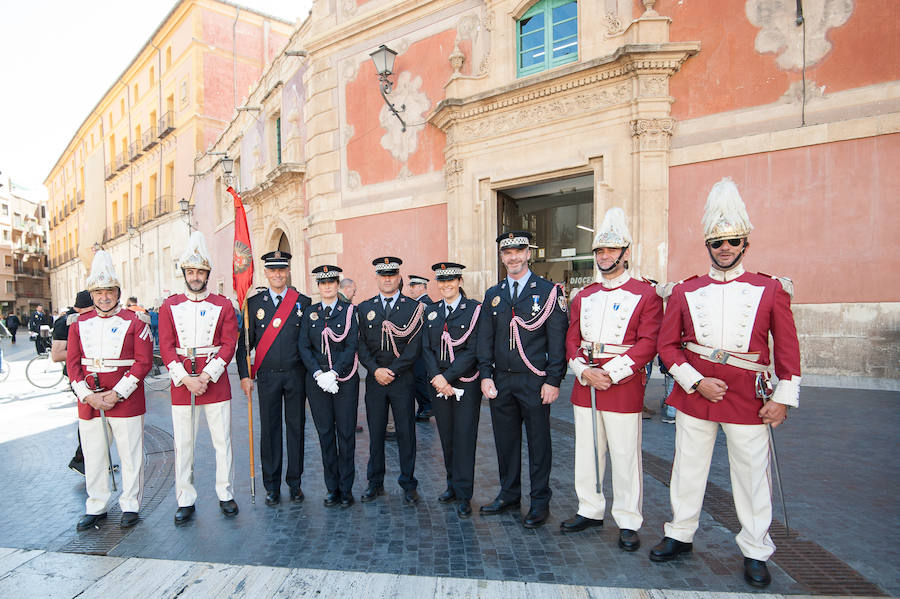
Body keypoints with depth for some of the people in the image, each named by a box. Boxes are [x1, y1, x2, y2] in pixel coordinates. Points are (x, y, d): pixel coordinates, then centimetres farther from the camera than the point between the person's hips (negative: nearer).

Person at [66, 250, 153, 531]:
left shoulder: (135, 322, -4)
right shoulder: (79, 324, 8)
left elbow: (143, 362, -10)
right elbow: (72, 363, 6)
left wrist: (116, 394, -15)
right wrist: (88, 395, -7)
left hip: (126, 401, -4)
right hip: (89, 402, 4)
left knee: (130, 455, 6)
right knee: (93, 457, 14)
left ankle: (130, 506, 22)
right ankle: (96, 508, 30)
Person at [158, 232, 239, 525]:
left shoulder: (223, 305, 1)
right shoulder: (169, 306, 4)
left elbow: (229, 344, -5)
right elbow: (166, 347, -1)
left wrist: (207, 376, -14)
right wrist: (186, 378, -12)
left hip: (215, 381, -1)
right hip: (181, 382, 1)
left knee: (222, 440, 6)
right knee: (183, 443, 9)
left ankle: (225, 494, 21)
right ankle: (185, 500, 23)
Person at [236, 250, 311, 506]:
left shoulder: (303, 302, 1)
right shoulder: (254, 302, 3)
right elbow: (245, 342, 4)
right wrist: (245, 375, -2)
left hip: (296, 375, 0)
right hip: (267, 376, 0)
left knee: (296, 427, 8)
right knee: (270, 429, 7)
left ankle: (295, 482, 23)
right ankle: (272, 486, 21)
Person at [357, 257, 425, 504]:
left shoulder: (413, 307, 0)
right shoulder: (364, 308, 8)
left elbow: (414, 346, -6)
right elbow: (361, 345, 3)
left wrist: (392, 371, -12)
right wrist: (376, 370, -10)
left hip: (403, 380, -2)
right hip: (374, 380, 2)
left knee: (406, 432, 6)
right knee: (375, 433, 11)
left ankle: (408, 484, 21)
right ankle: (375, 483, 26)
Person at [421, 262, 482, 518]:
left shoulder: (474, 309, -5)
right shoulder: (431, 312, 9)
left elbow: (473, 350, -11)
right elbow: (426, 348, 6)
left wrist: (448, 377, -16)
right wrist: (436, 377, -9)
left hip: (466, 383, -4)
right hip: (439, 383, 4)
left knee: (464, 436, 0)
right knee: (446, 436, 12)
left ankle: (463, 495, 12)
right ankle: (453, 485, 29)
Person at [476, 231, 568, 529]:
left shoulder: (549, 291, -3)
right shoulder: (492, 295, 10)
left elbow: (557, 339, -6)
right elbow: (485, 339, 8)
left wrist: (553, 380, -11)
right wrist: (485, 375, 0)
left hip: (534, 382, -4)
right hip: (501, 382, 4)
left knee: (538, 442, 8)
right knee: (505, 440, 14)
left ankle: (540, 501, 24)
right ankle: (509, 495, 32)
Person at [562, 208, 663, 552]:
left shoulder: (645, 294, -3)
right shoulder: (583, 297, 11)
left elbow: (648, 343, -11)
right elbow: (572, 339, 8)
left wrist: (611, 373, -17)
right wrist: (583, 371, -9)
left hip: (624, 385, -4)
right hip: (585, 384, 5)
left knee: (625, 456, 5)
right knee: (587, 452, 14)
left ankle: (628, 523, 22)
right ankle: (590, 511, 31)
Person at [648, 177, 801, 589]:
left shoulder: (771, 290, 2)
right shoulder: (685, 292, 1)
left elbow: (788, 348, 3)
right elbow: (667, 345, 0)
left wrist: (784, 397, -3)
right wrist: (697, 382, -10)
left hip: (749, 398, 0)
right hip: (694, 391, 1)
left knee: (752, 473, 11)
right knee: (687, 467, 12)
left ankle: (756, 551, 31)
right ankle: (680, 535, 31)